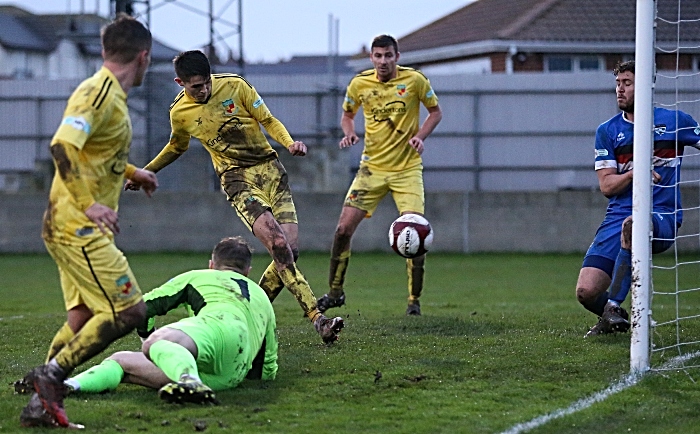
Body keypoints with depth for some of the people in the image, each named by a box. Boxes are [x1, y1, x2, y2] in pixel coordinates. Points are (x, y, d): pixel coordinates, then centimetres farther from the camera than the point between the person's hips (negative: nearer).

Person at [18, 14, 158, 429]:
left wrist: (130, 172, 42)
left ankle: (42, 402, 6)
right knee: (128, 310, -12)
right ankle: (53, 373, -10)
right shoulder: (98, 93, -15)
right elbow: (63, 146, -28)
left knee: (83, 316, 8)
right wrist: (88, 204, -32)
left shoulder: (110, 94, 16)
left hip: (77, 228, 10)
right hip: (79, 228, -10)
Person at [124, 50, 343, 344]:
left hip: (269, 168, 2)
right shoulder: (179, 113, 1)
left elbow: (268, 120, 5)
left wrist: (290, 143, -13)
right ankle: (318, 319, -30)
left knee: (290, 249, -10)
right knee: (277, 243, -24)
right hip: (237, 179, -2)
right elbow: (177, 146, 22)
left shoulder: (234, 86, -3)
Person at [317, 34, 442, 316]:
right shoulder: (359, 84, -1)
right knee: (344, 228, -5)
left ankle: (414, 300, 4)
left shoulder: (415, 80, -6)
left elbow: (435, 111, 6)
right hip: (372, 167, 2)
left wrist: (420, 135, -11)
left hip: (407, 169, -2)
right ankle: (335, 292, 14)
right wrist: (349, 133, -5)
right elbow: (347, 115, 16)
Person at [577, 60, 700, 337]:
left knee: (632, 224, -42)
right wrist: (635, 172, -14)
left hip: (663, 217, -3)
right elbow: (606, 185, 4)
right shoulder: (607, 131, 11)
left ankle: (614, 308, -29)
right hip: (618, 217, 3)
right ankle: (616, 320, 20)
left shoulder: (674, 121, 6)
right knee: (586, 292, -16)